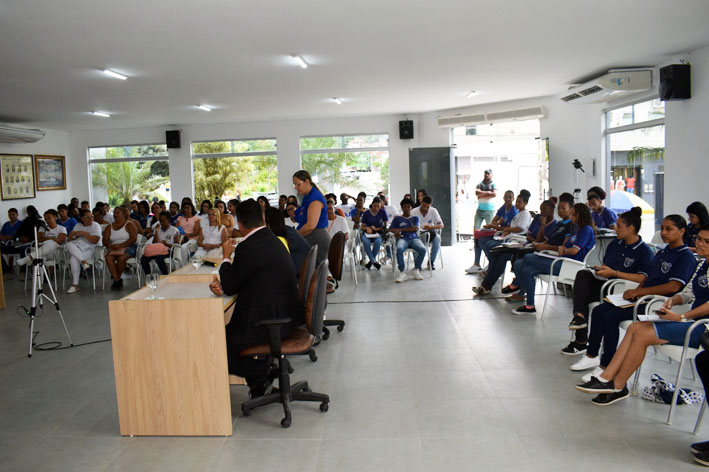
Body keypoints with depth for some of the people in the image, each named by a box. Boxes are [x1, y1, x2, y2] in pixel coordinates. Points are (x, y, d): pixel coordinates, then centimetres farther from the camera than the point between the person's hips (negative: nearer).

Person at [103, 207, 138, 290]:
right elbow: (105, 240, 10)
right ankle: (117, 280, -24)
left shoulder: (129, 224, 4)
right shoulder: (109, 227, 18)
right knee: (108, 257, -29)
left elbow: (133, 238, -8)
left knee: (121, 258, -35)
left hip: (127, 247, -4)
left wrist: (121, 245, -18)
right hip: (113, 249, 4)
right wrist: (111, 246, -13)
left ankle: (116, 278, -13)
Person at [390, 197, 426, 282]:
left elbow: (415, 228, 4)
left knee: (423, 249, -32)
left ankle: (416, 270, -10)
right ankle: (402, 272, -29)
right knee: (399, 249, -39)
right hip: (403, 238, -1)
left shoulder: (415, 218, 22)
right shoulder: (397, 218, 22)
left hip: (414, 238, 1)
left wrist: (400, 229, -2)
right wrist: (395, 231, -13)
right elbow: (390, 229, 12)